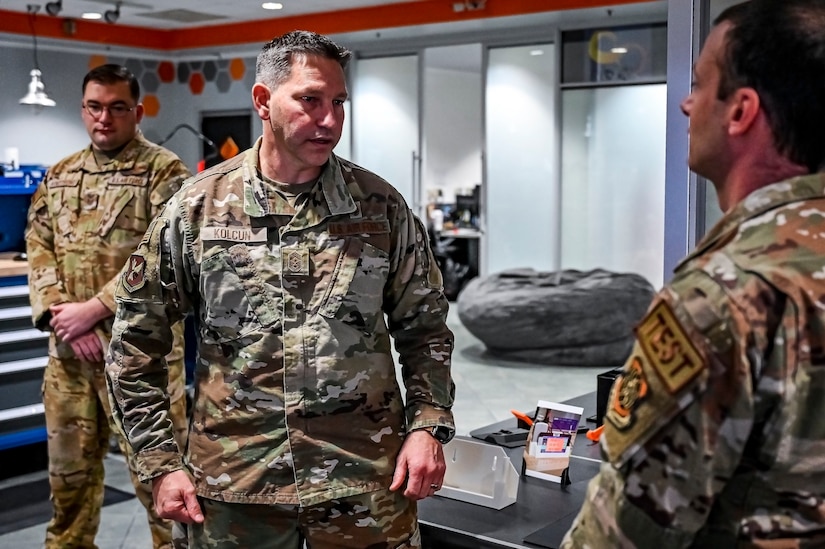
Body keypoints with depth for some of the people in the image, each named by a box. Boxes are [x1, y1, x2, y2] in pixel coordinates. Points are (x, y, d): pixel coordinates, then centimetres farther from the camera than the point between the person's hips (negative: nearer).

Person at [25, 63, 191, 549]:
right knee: (70, 464, 18)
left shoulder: (165, 172, -6)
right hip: (68, 348, 6)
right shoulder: (59, 176, 14)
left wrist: (95, 308, -16)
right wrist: (59, 312, -7)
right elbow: (39, 248, 9)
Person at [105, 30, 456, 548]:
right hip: (232, 487, 0)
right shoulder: (195, 208, -3)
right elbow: (136, 344, 3)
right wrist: (162, 463, 0)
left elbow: (424, 330, 8)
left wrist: (428, 425, -4)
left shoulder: (381, 205, 0)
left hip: (367, 485, 1)